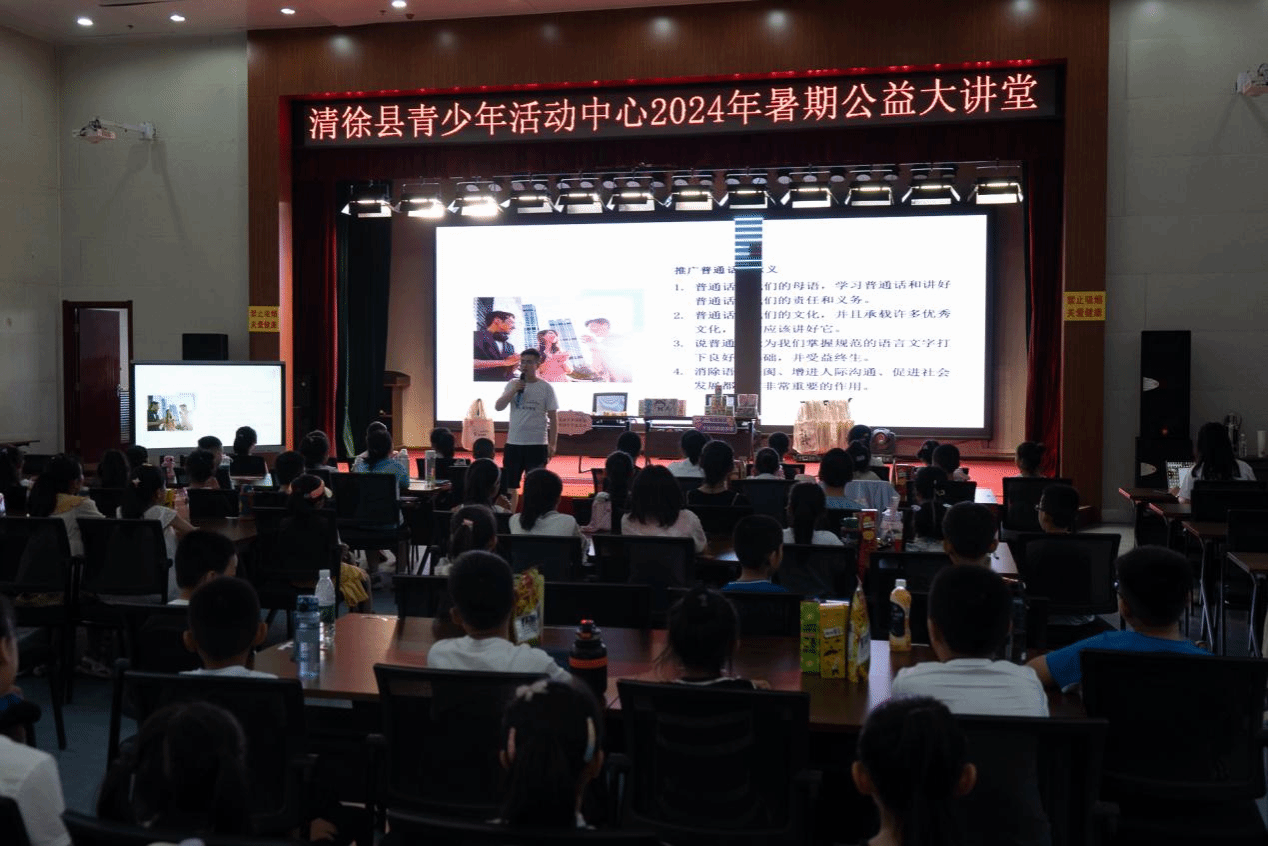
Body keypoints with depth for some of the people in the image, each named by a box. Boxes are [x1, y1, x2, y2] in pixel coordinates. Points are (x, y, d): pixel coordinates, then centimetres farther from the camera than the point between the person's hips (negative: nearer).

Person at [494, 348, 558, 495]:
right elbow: (498, 406, -2)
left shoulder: (546, 388, -2)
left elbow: (553, 418, -1)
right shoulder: (512, 385, 6)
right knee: (510, 486, 9)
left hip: (537, 444, -3)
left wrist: (552, 444, -6)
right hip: (513, 443, 3)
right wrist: (514, 391, -14)